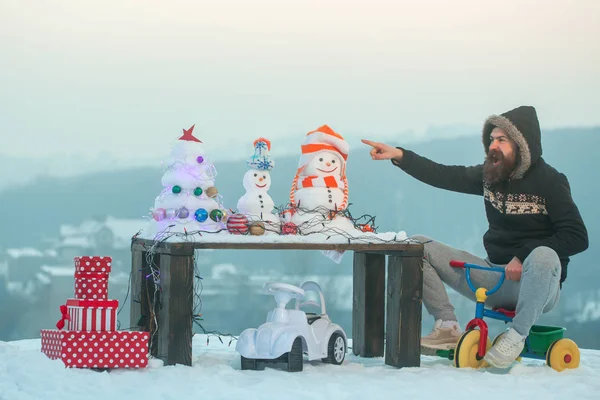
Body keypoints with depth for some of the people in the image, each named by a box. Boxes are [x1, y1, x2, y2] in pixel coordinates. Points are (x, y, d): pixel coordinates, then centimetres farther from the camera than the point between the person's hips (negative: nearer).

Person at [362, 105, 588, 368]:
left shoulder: (549, 182, -11)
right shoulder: (490, 175, 7)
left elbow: (577, 237, -19)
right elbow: (443, 176, 9)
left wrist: (523, 257, -26)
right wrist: (399, 156, -3)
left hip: (535, 286, -6)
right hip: (496, 278, 6)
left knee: (543, 257, -43)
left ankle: (517, 337, -25)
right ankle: (448, 328, -8)